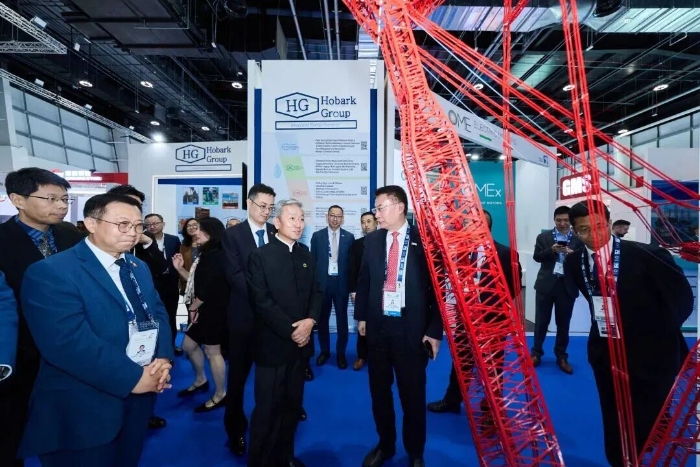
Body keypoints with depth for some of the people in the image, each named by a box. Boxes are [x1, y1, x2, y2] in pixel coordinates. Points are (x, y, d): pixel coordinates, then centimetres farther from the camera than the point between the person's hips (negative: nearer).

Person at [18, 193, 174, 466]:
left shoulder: (139, 267, 9)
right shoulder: (51, 272, -17)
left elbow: (158, 313, 7)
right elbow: (68, 341, -27)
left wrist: (163, 358, -12)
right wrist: (132, 377, -23)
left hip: (139, 397, 7)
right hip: (84, 408, -7)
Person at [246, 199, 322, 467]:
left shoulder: (305, 253, 9)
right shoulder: (260, 256, -9)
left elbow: (316, 292, 7)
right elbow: (262, 301, -15)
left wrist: (311, 319, -11)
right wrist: (290, 330, -16)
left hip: (302, 342, 5)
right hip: (273, 344, -5)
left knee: (293, 404, 17)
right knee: (268, 408, 7)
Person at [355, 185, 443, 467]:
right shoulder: (372, 240, 5)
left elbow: (437, 285, -6)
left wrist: (434, 330, -7)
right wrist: (361, 316, 9)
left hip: (411, 328, -3)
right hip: (377, 325, 4)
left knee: (413, 394, 11)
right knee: (379, 391, 17)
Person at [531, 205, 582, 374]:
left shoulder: (578, 240, 4)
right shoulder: (543, 236, 5)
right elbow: (536, 256, -3)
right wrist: (552, 250, -18)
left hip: (567, 286, 0)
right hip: (546, 284, 0)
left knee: (563, 323, 10)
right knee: (541, 321, 7)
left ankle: (561, 357, 25)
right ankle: (536, 353, 22)